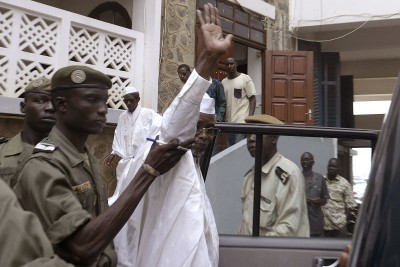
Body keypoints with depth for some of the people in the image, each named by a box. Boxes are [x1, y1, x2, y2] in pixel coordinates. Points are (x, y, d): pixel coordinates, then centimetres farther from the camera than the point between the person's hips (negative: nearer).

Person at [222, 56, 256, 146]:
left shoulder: (245, 78, -2)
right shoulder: (223, 82, 12)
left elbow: (252, 99, -3)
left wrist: (250, 118, -13)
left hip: (242, 121, -5)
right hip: (229, 121, 5)